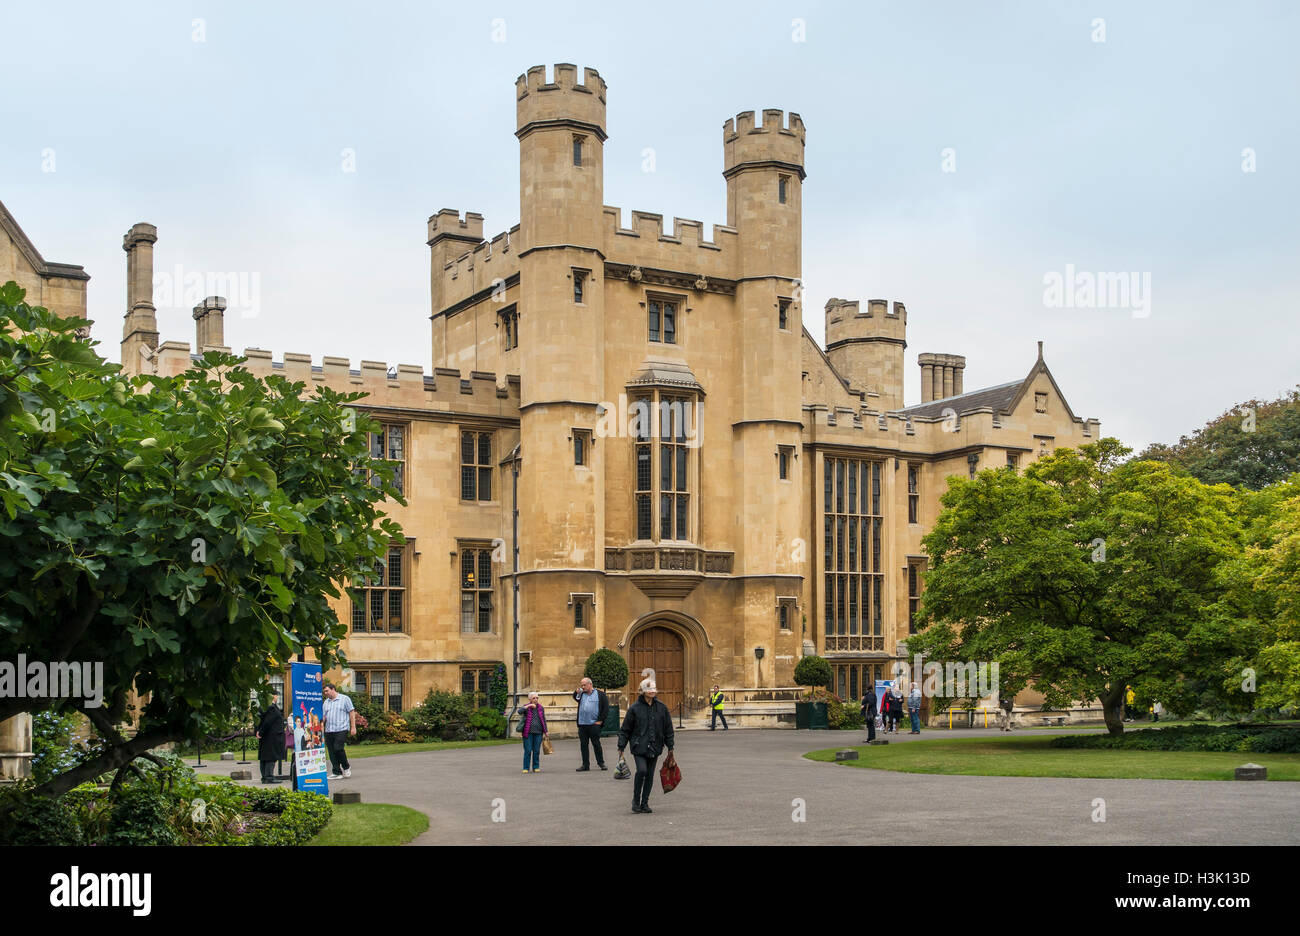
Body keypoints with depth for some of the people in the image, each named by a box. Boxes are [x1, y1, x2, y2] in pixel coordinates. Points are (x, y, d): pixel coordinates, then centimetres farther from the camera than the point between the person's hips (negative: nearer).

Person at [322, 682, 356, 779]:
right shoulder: (326, 702, 18)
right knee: (331, 752, 1)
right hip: (329, 730, 6)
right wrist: (321, 725, 0)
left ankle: (346, 767, 6)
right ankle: (336, 772, 8)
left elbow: (352, 713, 1)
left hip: (341, 729, -6)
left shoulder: (344, 699, 2)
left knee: (338, 748, -17)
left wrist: (353, 727, -5)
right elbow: (324, 715, 17)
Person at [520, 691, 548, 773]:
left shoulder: (541, 708, 11)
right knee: (528, 751, -4)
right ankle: (526, 768, 2)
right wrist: (529, 706, -26)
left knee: (537, 751, 4)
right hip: (528, 732, -3)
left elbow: (544, 720, 15)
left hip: (538, 732, 3)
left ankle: (536, 767, 12)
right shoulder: (526, 707, 2)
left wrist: (546, 731, 13)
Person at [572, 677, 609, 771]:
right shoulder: (581, 694, 13)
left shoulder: (600, 694, 1)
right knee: (584, 745, 7)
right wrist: (578, 690, -6)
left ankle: (601, 763, 12)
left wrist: (600, 720, -5)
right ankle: (585, 764, 13)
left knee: (596, 744, 1)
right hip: (582, 725, 4)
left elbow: (606, 708, -1)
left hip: (594, 724, -4)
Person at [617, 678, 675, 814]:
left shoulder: (661, 707, 5)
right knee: (641, 770, -19)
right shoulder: (635, 708, -4)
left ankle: (645, 803, 18)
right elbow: (625, 729, 2)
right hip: (639, 746, -3)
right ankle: (636, 800, -1)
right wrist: (621, 746, 0)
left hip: (655, 747, 4)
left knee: (650, 775, 6)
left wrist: (670, 747, 11)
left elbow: (668, 728, 13)